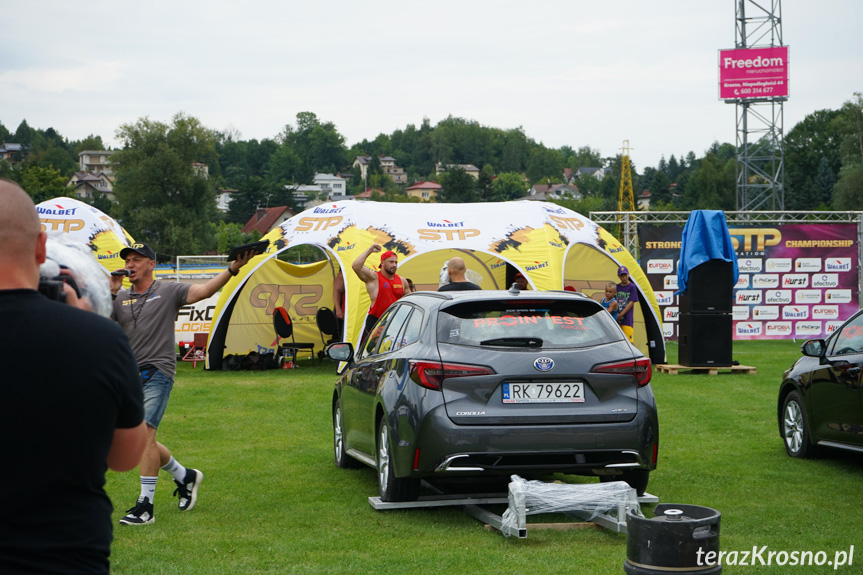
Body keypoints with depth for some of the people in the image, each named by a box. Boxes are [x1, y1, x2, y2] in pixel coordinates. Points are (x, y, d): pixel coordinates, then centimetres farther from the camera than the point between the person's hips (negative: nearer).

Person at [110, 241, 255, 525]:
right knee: (141, 439, 10)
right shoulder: (120, 298, 14)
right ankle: (185, 476, 33)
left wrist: (232, 269, -24)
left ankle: (145, 505, -14)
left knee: (144, 433, -17)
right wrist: (111, 293, -4)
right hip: (129, 375, 6)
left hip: (157, 373, -6)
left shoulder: (168, 291, 2)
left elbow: (204, 290, -10)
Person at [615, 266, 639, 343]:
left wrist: (621, 315, -12)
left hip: (627, 320, -5)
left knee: (629, 341, -10)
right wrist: (616, 315, -2)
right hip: (617, 320, 5)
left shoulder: (632, 287, -2)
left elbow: (631, 303, -7)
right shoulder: (616, 287, 12)